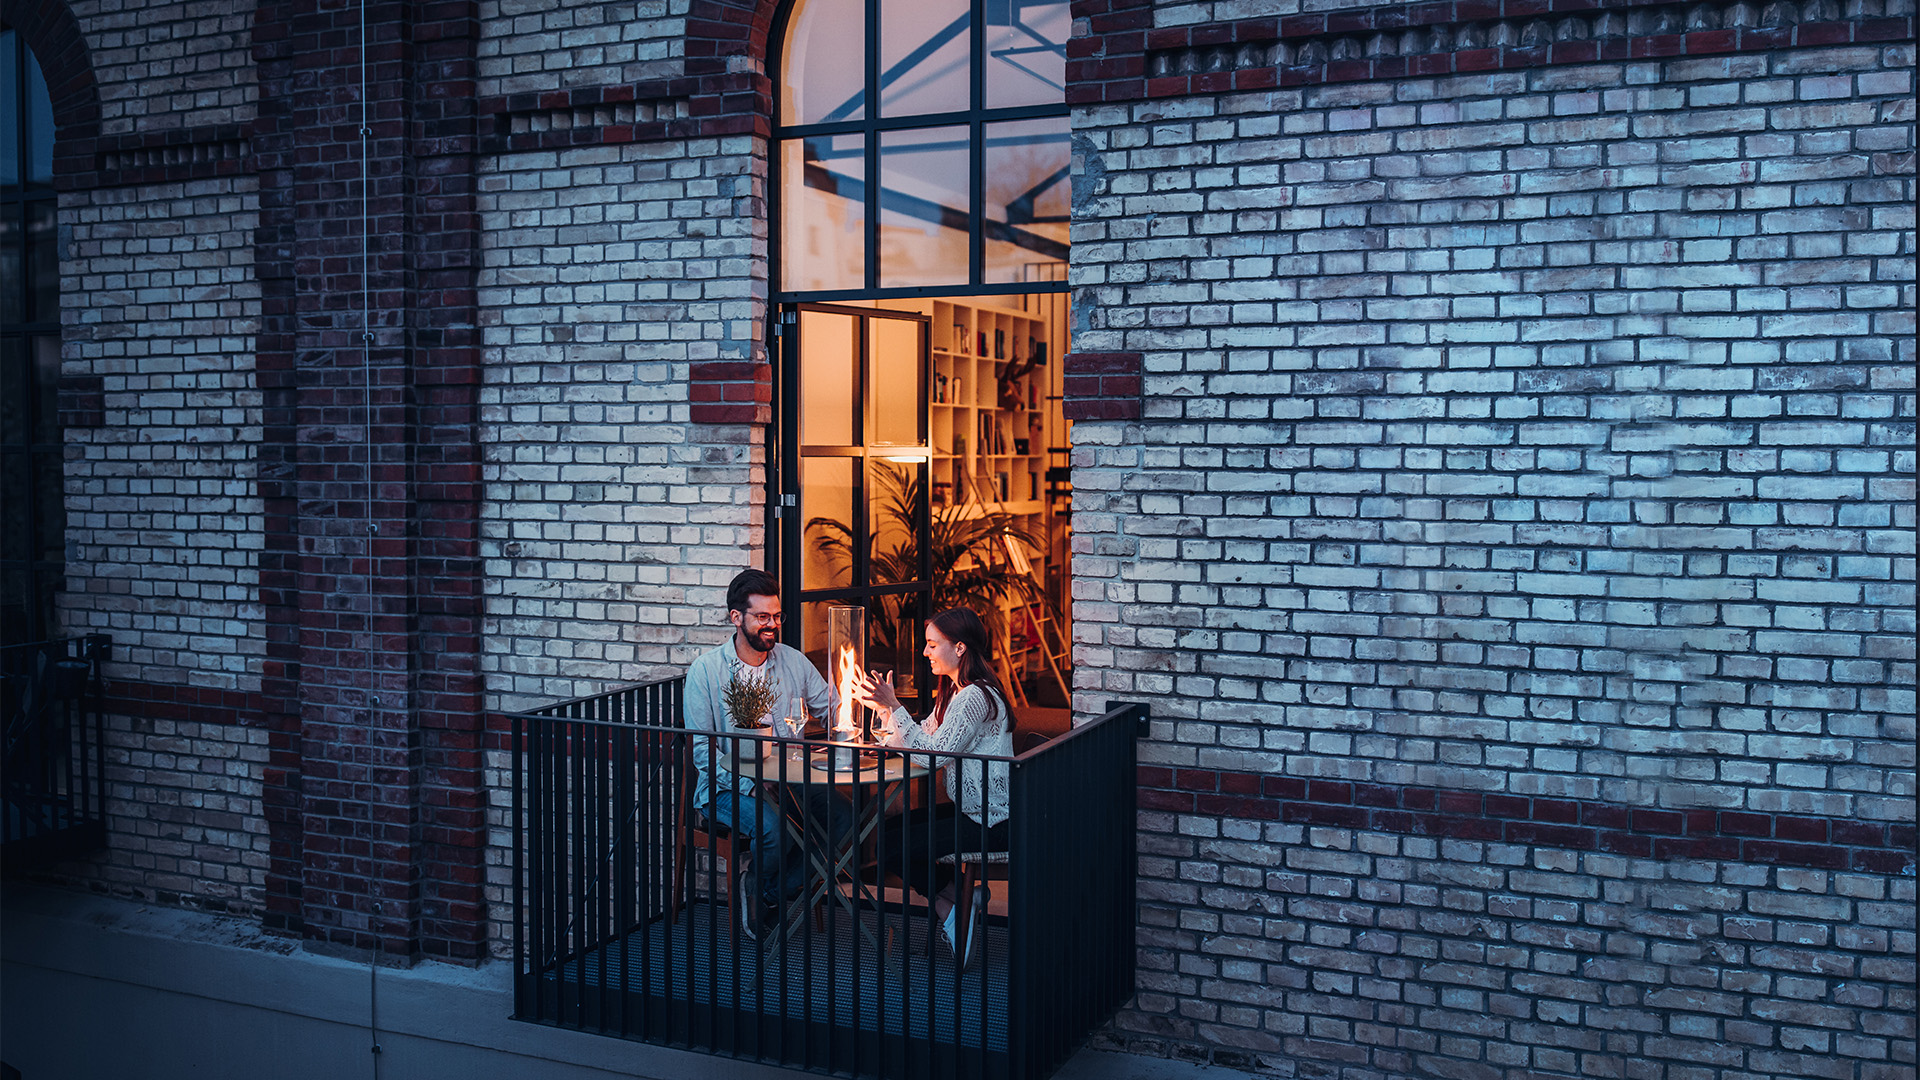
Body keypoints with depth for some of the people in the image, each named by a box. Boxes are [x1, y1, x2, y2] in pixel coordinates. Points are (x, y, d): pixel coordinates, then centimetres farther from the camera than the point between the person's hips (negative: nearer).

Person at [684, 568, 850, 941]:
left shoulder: (794, 661, 9)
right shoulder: (706, 669, -4)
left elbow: (834, 712, 10)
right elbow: (702, 749, -8)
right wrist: (751, 787, -20)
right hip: (727, 785, -5)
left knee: (842, 816, -21)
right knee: (774, 827, -34)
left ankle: (766, 896, -5)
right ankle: (753, 885, 1)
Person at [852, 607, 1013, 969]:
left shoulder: (975, 697, -20)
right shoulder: (956, 691, 13)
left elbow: (934, 753, -24)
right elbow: (918, 738, 12)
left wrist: (893, 706, -21)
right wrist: (881, 706, 3)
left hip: (990, 824, -10)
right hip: (969, 810, 10)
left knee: (893, 848, -9)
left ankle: (951, 910, 7)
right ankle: (961, 896, 11)